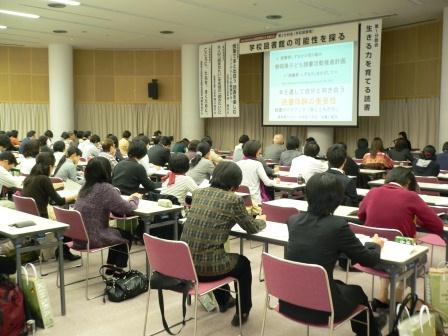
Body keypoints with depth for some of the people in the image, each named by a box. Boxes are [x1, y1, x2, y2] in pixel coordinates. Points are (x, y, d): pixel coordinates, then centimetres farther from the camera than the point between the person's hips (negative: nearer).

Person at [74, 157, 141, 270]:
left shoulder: (85, 187, 5)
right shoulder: (106, 188, -19)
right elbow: (127, 209, -12)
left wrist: (129, 199, 12)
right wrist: (135, 199, 8)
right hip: (93, 238, -7)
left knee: (117, 232, 28)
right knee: (126, 236, 17)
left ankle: (110, 266, 37)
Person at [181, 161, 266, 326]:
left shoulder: (198, 193, 7)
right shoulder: (233, 199, -10)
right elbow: (252, 227, 5)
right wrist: (262, 220, 27)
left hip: (185, 262, 6)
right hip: (207, 264, -6)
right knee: (243, 262, 26)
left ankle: (224, 300, 55)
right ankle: (242, 312, 36)